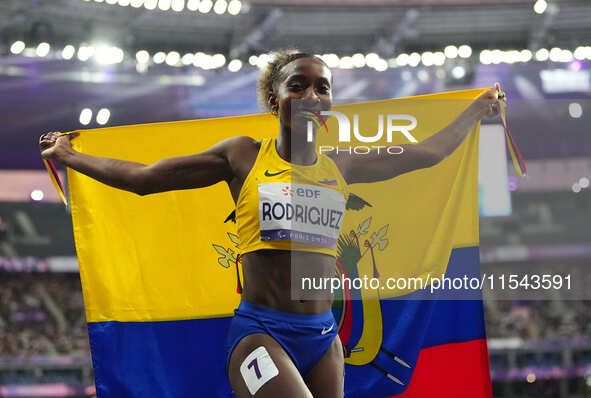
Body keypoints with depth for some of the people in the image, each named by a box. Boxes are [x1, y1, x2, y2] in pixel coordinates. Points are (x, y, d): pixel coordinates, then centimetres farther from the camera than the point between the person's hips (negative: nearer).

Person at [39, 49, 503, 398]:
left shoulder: (342, 165, 11)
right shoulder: (244, 156, 4)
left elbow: (427, 152, 24)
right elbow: (141, 178, 10)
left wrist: (478, 107, 32)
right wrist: (67, 155, 15)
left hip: (322, 336, 5)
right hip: (260, 332, -4)